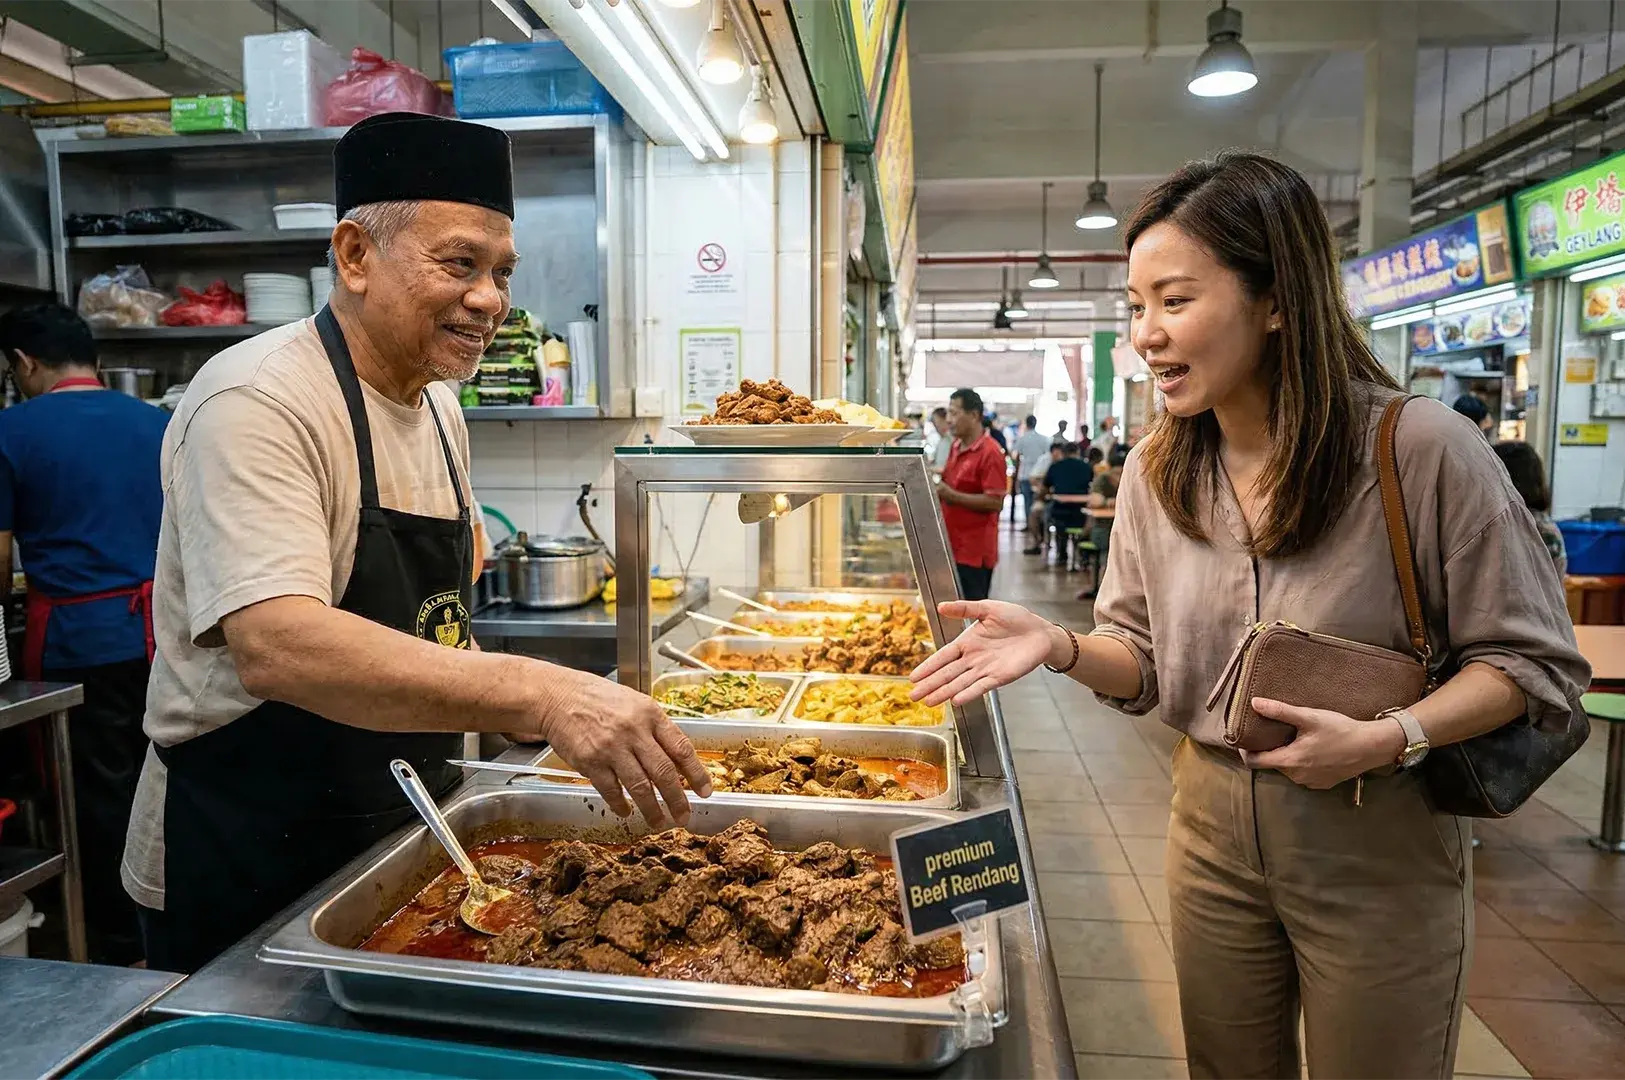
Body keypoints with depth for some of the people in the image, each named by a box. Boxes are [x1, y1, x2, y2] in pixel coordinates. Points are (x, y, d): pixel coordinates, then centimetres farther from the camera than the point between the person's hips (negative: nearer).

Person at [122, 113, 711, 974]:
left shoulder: (437, 408, 5)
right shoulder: (257, 404, -22)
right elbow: (277, 648, -37)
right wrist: (540, 694, -46)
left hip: (398, 837, 8)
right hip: (248, 863, -7)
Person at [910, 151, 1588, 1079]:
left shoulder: (1421, 449, -19)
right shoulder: (1157, 470, -5)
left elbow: (1533, 662, -10)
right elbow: (1145, 661, 2)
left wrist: (1388, 739, -25)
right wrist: (1060, 645, -18)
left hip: (1380, 849, -4)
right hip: (1213, 828, 4)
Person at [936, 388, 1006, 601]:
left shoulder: (990, 453, -14)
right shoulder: (956, 447, 12)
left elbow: (995, 502, -19)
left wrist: (951, 495, -23)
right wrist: (937, 485, 6)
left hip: (974, 553, -8)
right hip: (952, 547, 8)